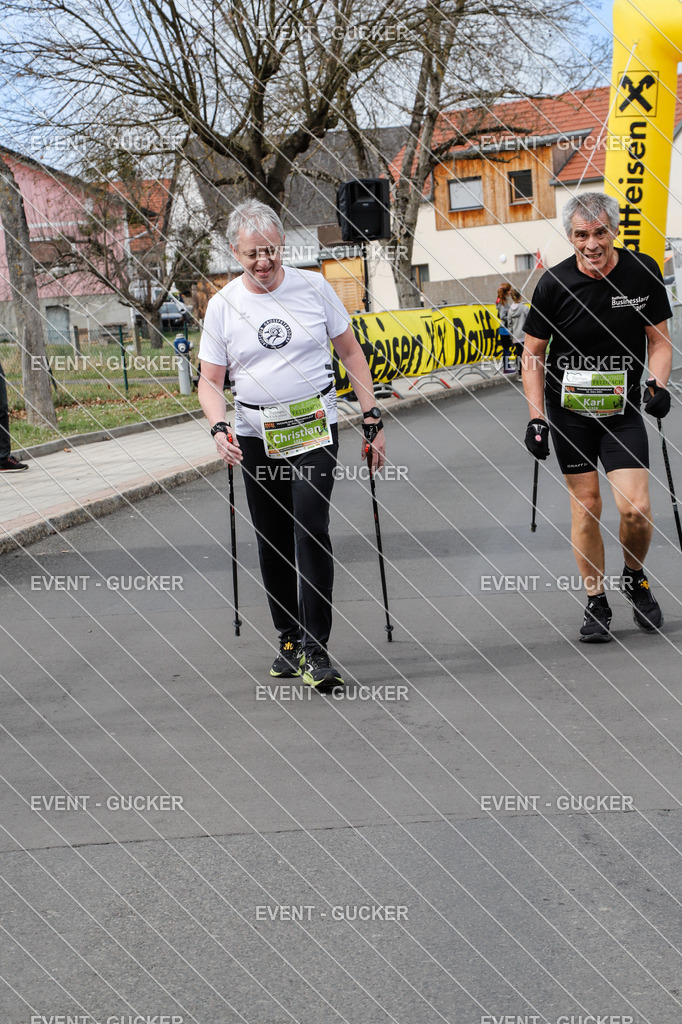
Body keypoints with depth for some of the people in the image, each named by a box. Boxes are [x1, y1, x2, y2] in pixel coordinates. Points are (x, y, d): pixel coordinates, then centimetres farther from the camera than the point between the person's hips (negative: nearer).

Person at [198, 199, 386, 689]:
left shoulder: (313, 287, 1)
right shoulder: (223, 306, 1)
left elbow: (351, 353, 8)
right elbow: (210, 380, 4)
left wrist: (373, 420, 4)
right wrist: (220, 428, -15)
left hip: (315, 428, -2)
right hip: (256, 437, 2)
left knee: (310, 527, -18)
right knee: (273, 543, 8)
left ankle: (316, 648, -17)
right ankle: (290, 642, 23)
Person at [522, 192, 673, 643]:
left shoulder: (643, 272, -6)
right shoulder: (554, 284, -10)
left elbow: (659, 340, 5)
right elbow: (533, 353, 0)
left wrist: (658, 384, -13)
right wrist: (536, 417, -7)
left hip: (622, 408, 0)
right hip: (569, 410, 0)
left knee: (636, 508, -10)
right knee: (586, 504, 2)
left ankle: (635, 578, 20)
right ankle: (596, 603, 16)